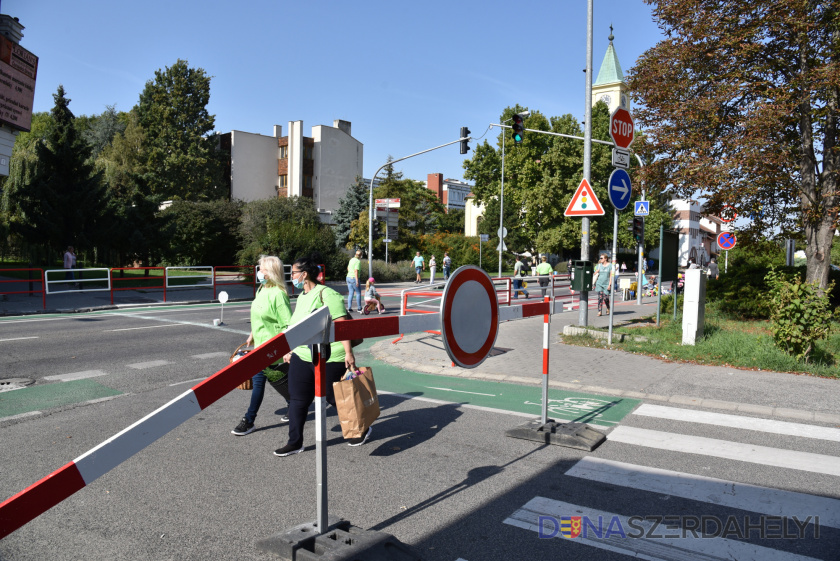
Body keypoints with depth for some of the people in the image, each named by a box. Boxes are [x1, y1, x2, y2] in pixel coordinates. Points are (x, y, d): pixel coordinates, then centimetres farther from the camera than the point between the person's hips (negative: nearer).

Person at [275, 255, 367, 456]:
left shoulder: (326, 294, -15)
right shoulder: (302, 297, 13)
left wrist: (348, 353, -25)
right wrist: (291, 351, 24)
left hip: (329, 358, -8)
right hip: (302, 357, 8)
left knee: (336, 398, 5)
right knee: (297, 400, 7)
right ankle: (295, 443, 20)